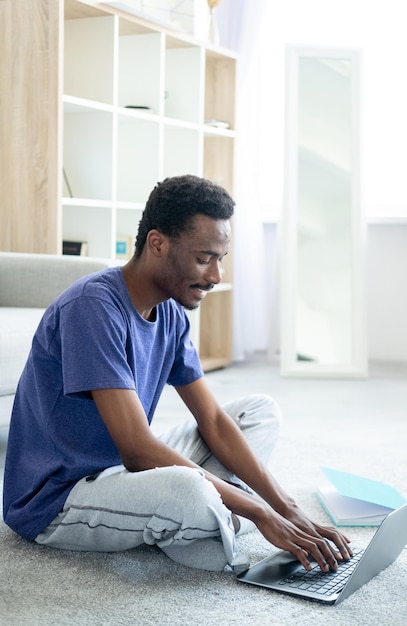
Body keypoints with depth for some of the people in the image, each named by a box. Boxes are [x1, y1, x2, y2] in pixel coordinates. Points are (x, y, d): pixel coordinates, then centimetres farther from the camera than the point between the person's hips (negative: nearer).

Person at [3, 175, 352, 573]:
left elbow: (213, 422, 4)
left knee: (260, 411, 8)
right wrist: (259, 513, -25)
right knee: (186, 489, -40)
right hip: (56, 498, -9)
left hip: (123, 472, 9)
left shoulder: (170, 314, 3)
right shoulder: (93, 306, -24)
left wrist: (289, 512, -5)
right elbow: (138, 451, -29)